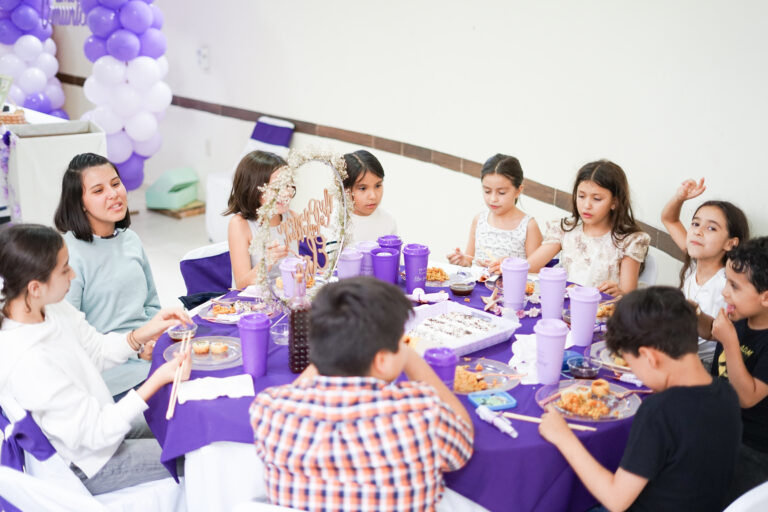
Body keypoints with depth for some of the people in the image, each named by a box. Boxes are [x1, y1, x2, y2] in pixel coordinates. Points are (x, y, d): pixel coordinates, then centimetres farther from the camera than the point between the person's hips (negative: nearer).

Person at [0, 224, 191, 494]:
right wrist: (157, 380, -32)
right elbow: (95, 434, -28)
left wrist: (143, 333, -10)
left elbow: (97, 351, 6)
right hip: (88, 466, -8)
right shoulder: (28, 361, -36)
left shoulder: (50, 308, -11)